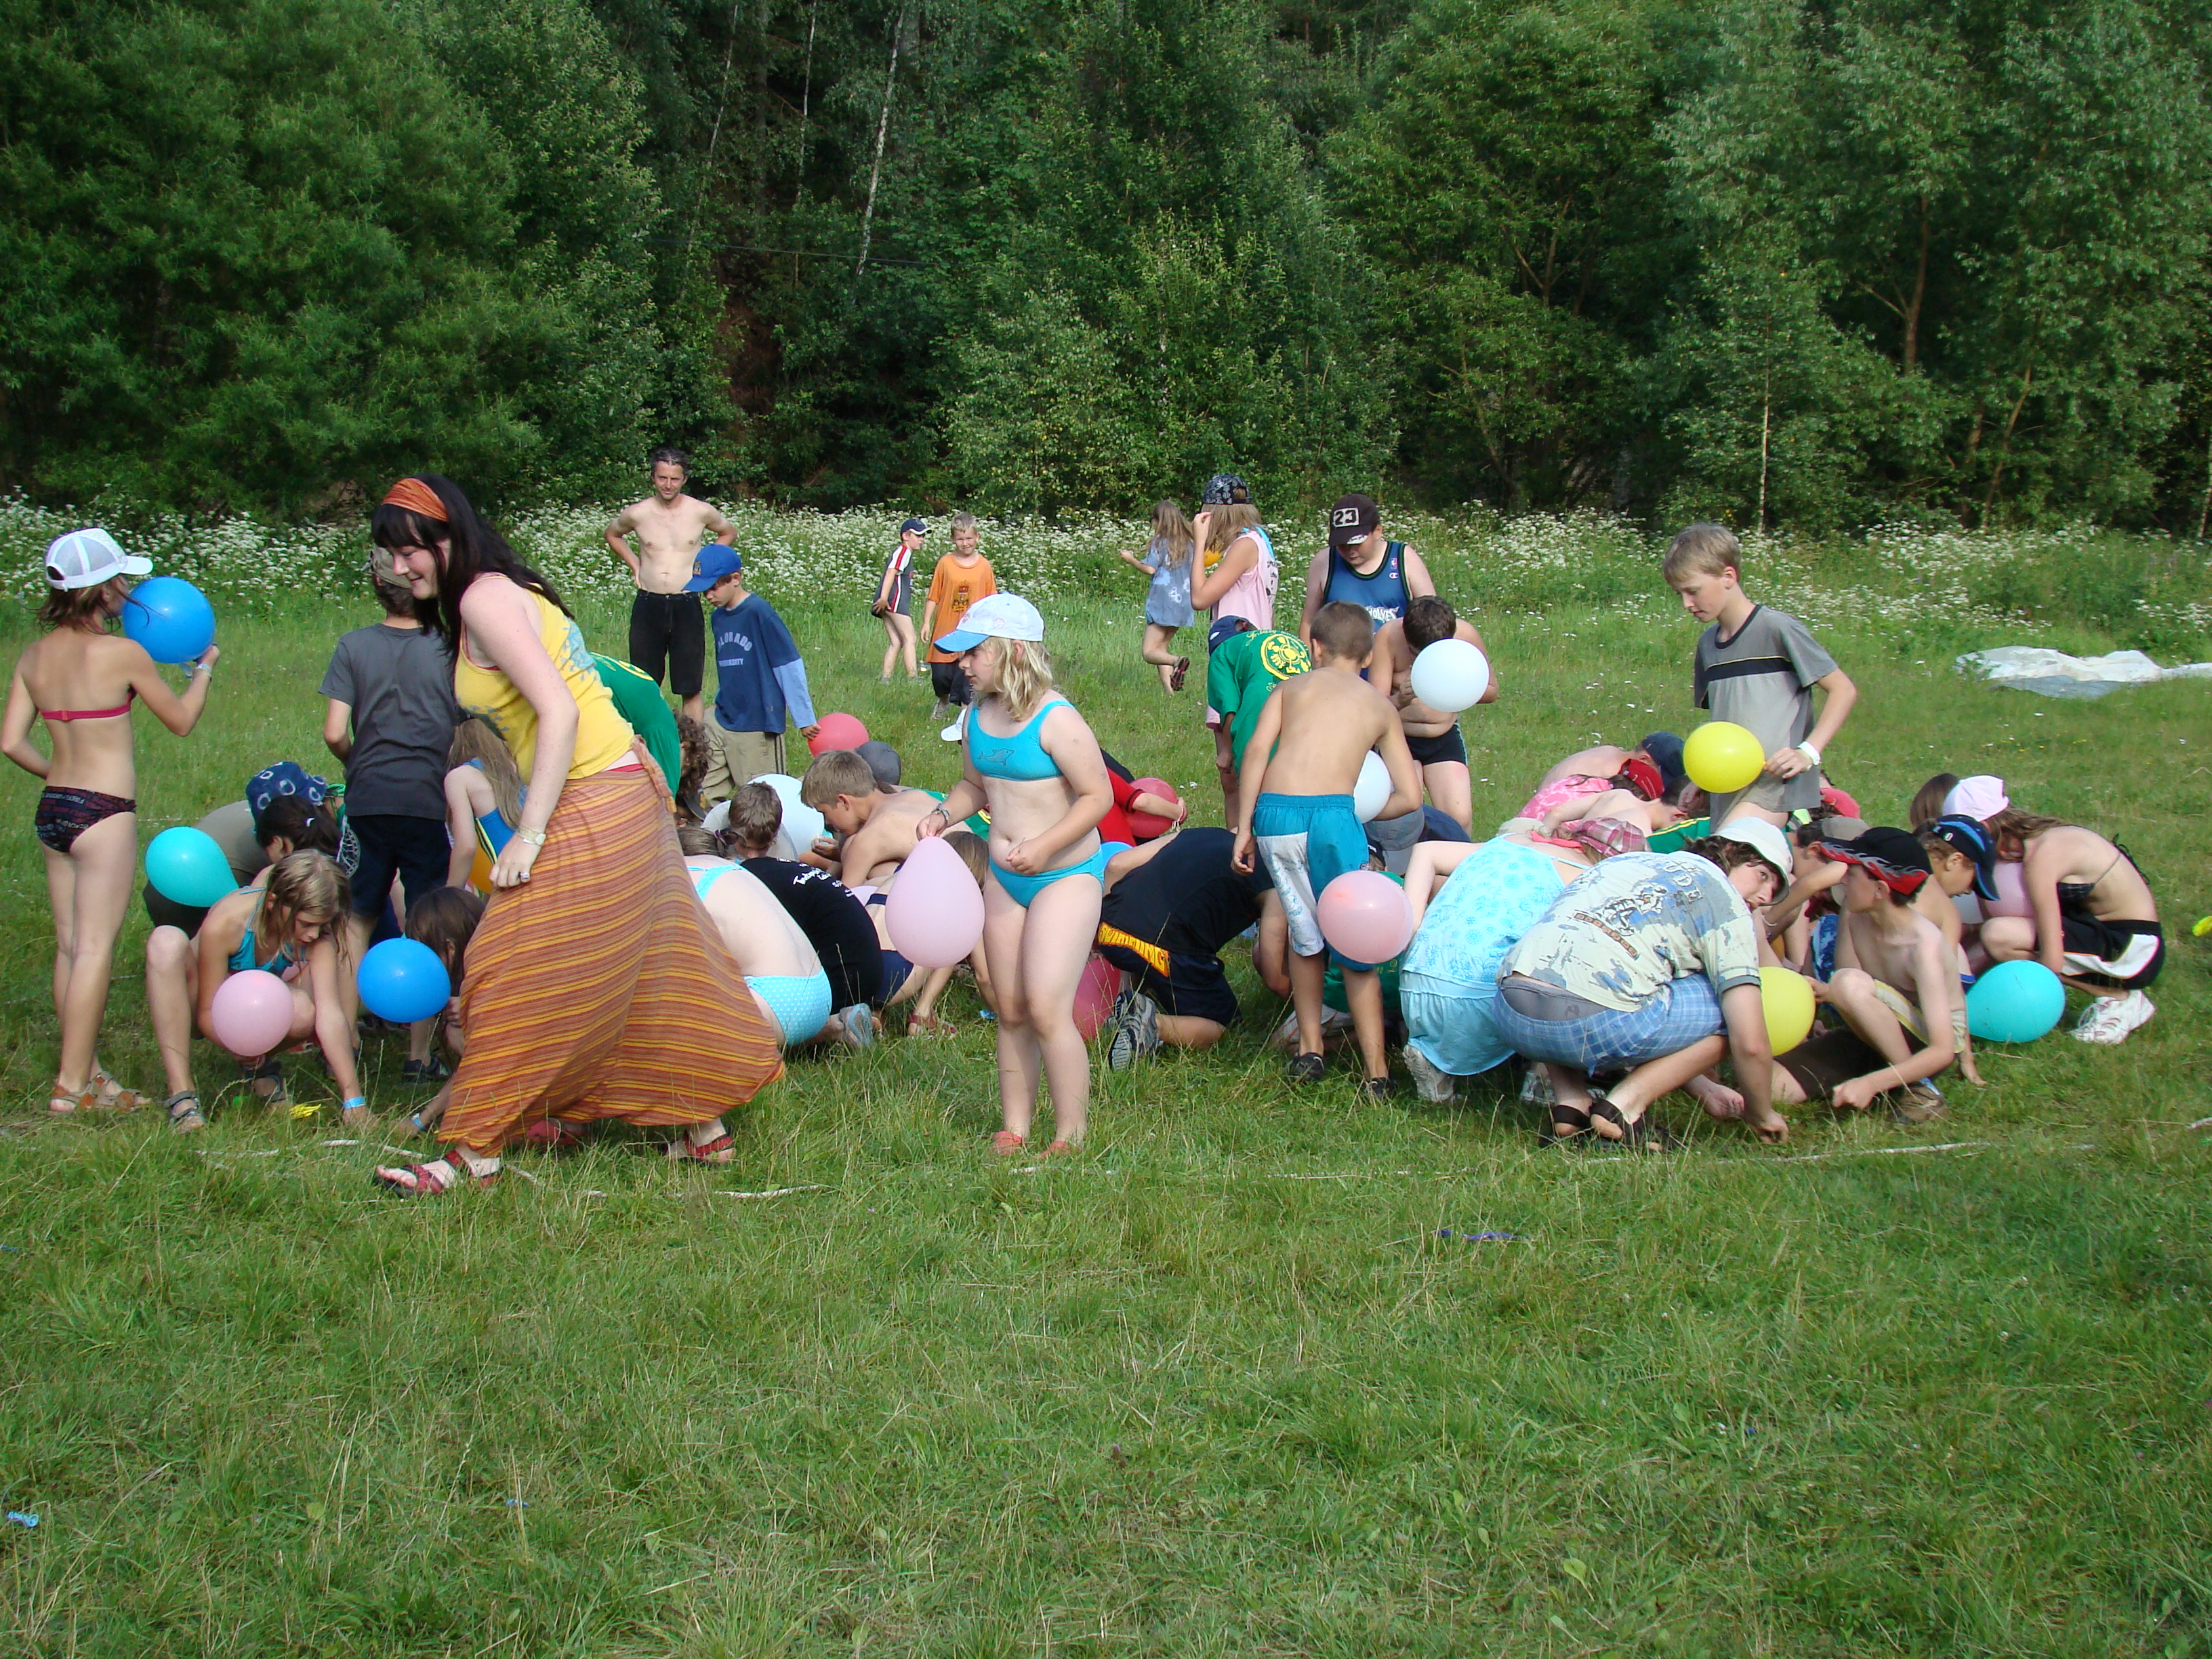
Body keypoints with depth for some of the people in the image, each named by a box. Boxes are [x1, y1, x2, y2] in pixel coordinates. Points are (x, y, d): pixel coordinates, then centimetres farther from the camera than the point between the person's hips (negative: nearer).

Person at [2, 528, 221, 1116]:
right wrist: (204, 668, 17)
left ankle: (86, 1072, 20)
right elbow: (182, 721, 0)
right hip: (104, 813, -7)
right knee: (94, 950, -2)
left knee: (70, 946, 12)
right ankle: (71, 1086, -1)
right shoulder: (122, 653, -12)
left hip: (52, 808, 7)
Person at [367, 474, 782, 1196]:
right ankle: (705, 1130, 26)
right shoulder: (509, 591, 15)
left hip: (593, 805, -10)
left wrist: (529, 836, -21)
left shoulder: (484, 599, -14)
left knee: (516, 973, -2)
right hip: (629, 788, 10)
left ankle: (474, 1154, 6)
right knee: (649, 972, 17)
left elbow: (558, 712, -22)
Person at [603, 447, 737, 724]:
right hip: (648, 605, 1)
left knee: (691, 688, 1)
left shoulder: (702, 512, -2)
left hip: (686, 607, -1)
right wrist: (633, 563, 9)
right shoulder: (637, 513, 0)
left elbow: (729, 533, 19)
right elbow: (612, 535, 22)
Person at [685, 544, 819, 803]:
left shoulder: (759, 612, -14)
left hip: (758, 724, -8)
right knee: (707, 793, 7)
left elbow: (790, 666, -12)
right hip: (722, 721, 8)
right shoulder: (718, 616, 9)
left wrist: (804, 718, -10)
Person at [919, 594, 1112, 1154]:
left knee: (1046, 1009, -13)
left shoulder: (1055, 720, -19)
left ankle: (1071, 1135, -1)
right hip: (1004, 879, 7)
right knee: (1010, 1011, 10)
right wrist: (946, 812, -1)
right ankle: (1014, 1128, 21)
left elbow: (1098, 795, -17)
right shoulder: (979, 717, 4)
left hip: (1066, 877, -7)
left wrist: (1044, 846, -25)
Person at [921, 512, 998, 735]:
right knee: (940, 673, 4)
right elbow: (933, 597, 4)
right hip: (945, 629, 1)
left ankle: (964, 720, -3)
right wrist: (926, 623, 0)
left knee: (966, 672, -7)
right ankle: (943, 702, 36)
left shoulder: (984, 565, 2)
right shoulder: (945, 563, 0)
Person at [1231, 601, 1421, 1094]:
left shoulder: (1292, 687, 22)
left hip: (1274, 813, 1)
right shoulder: (1382, 706, 22)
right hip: (1332, 813, -1)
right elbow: (1409, 798, 15)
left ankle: (1309, 1051, 22)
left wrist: (1244, 827, 4)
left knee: (1304, 935, 19)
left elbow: (1257, 748, 4)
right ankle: (1377, 1073, 8)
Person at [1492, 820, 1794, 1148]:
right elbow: (1751, 1044, 5)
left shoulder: (1628, 861, 32)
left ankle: (1570, 1104, 17)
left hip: (1507, 1013, 6)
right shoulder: (1724, 900, 13)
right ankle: (1625, 1107, 3)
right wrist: (1761, 1116, 25)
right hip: (1594, 1023, -6)